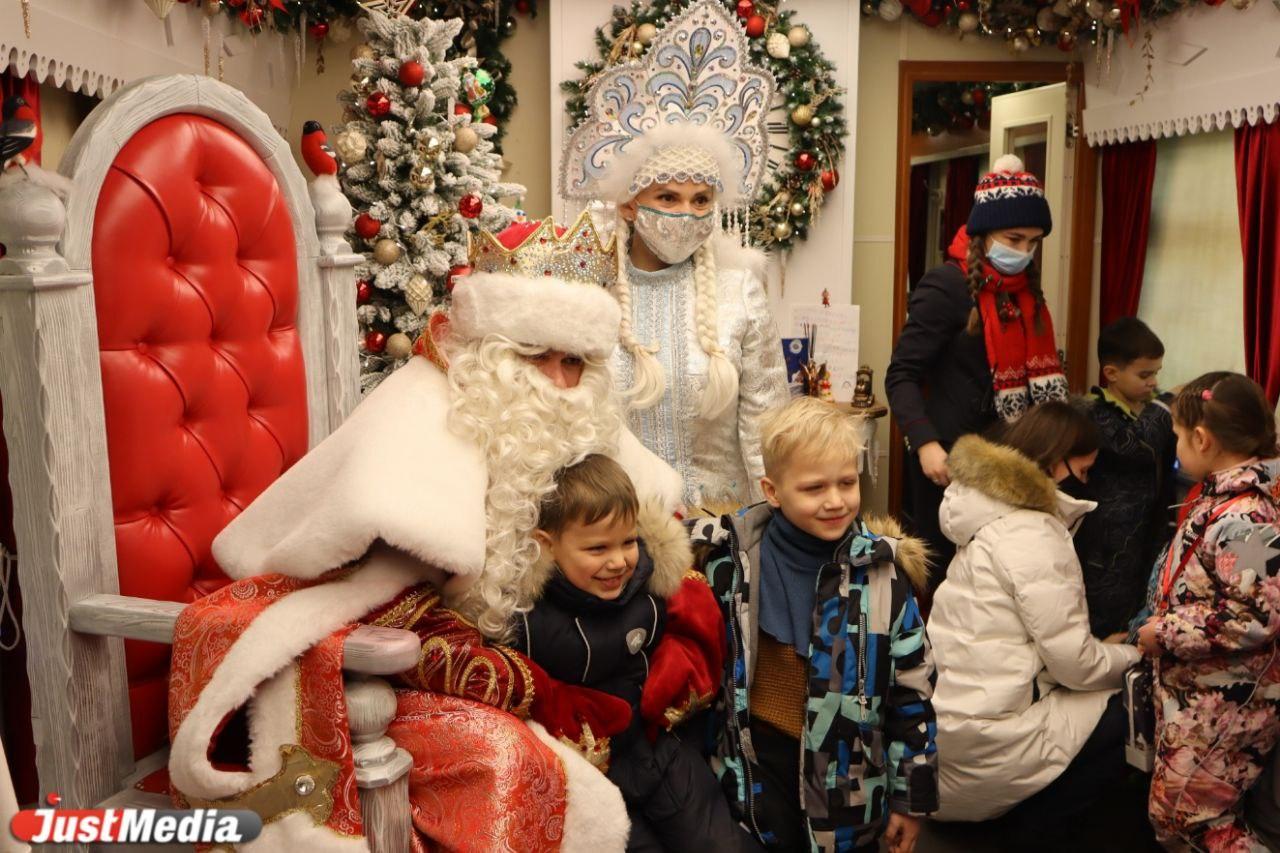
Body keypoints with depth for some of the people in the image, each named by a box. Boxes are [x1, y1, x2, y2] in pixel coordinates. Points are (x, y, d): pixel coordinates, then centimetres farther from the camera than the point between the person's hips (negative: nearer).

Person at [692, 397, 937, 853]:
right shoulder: (730, 557, -13)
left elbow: (913, 691, -5)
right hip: (756, 764, 1)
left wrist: (912, 796, 0)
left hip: (848, 775, 0)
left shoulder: (882, 572, -13)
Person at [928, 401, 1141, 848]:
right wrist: (1133, 656, 1)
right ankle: (1035, 827, 10)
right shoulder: (1034, 538, -20)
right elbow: (1075, 664, -17)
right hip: (982, 742, -9)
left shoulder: (994, 513, 9)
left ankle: (1030, 813, 22)